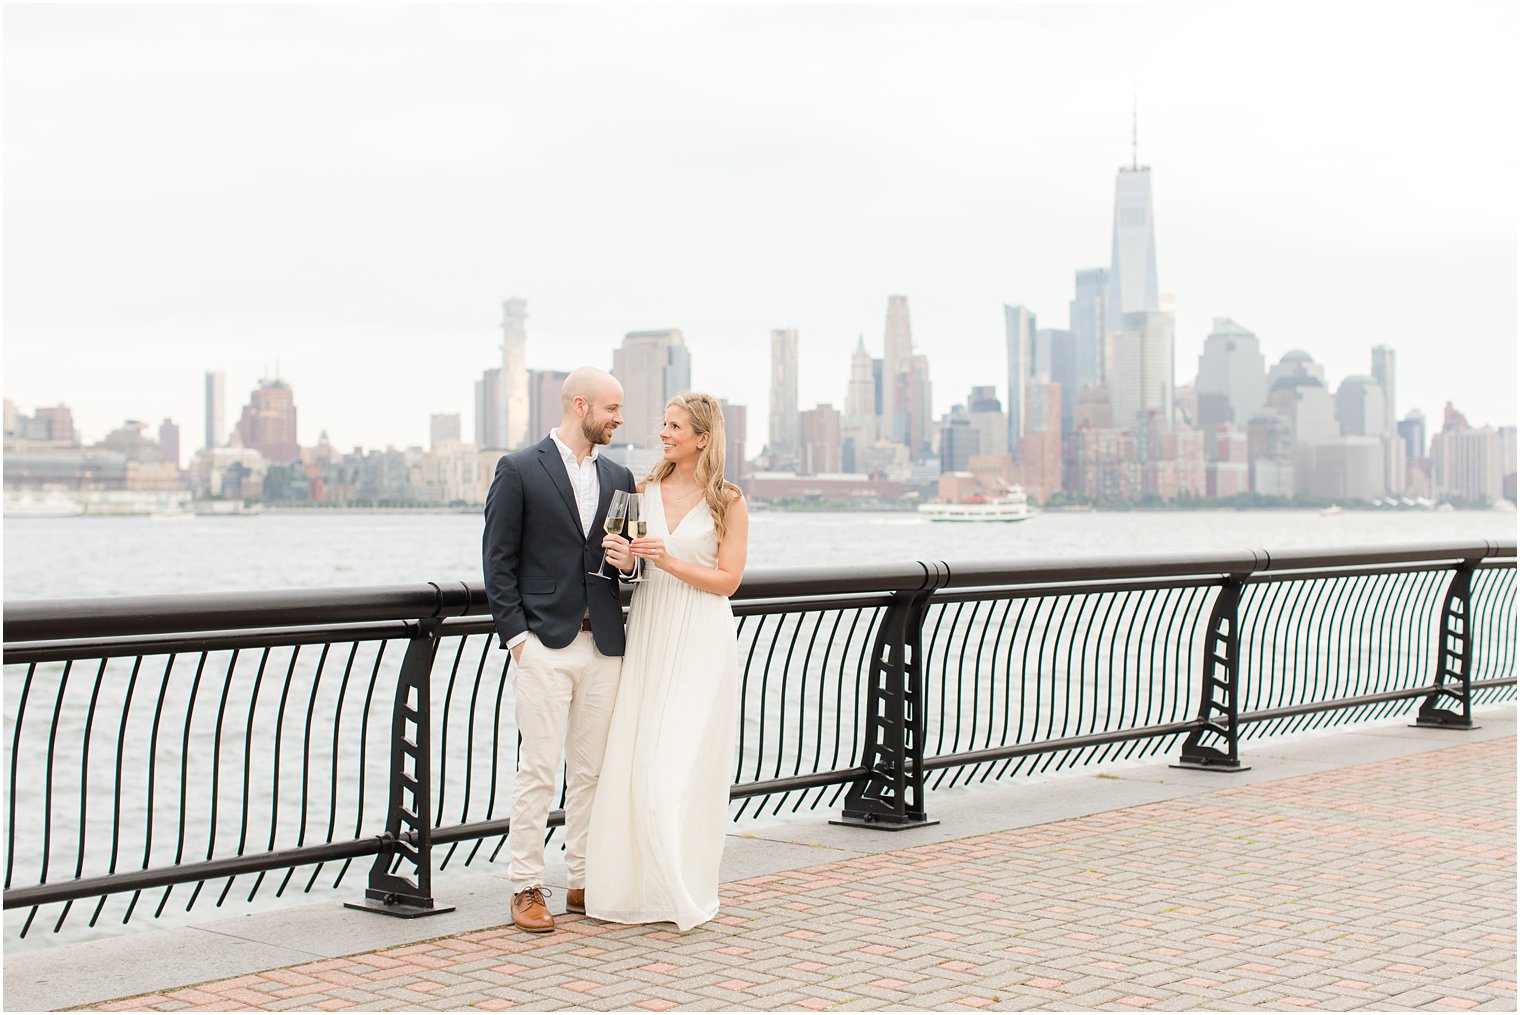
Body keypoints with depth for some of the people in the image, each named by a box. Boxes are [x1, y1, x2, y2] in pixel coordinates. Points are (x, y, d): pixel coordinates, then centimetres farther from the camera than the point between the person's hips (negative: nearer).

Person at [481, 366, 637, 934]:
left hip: (603, 646, 5)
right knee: (539, 770, -5)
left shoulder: (618, 478, 14)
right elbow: (499, 561, -3)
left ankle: (585, 882, 16)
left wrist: (628, 560, -4)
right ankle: (526, 888, 3)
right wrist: (516, 634, -9)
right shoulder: (519, 470, -1)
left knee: (591, 771, 8)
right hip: (545, 645, -5)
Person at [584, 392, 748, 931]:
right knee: (634, 760, 1)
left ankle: (683, 892, 6)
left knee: (683, 765, -5)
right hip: (648, 630, 4)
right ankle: (635, 883, 11)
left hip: (700, 642, -4)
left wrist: (669, 561, -17)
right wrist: (624, 557, -7)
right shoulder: (646, 489, 9)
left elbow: (727, 580, -7)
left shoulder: (728, 502, -3)